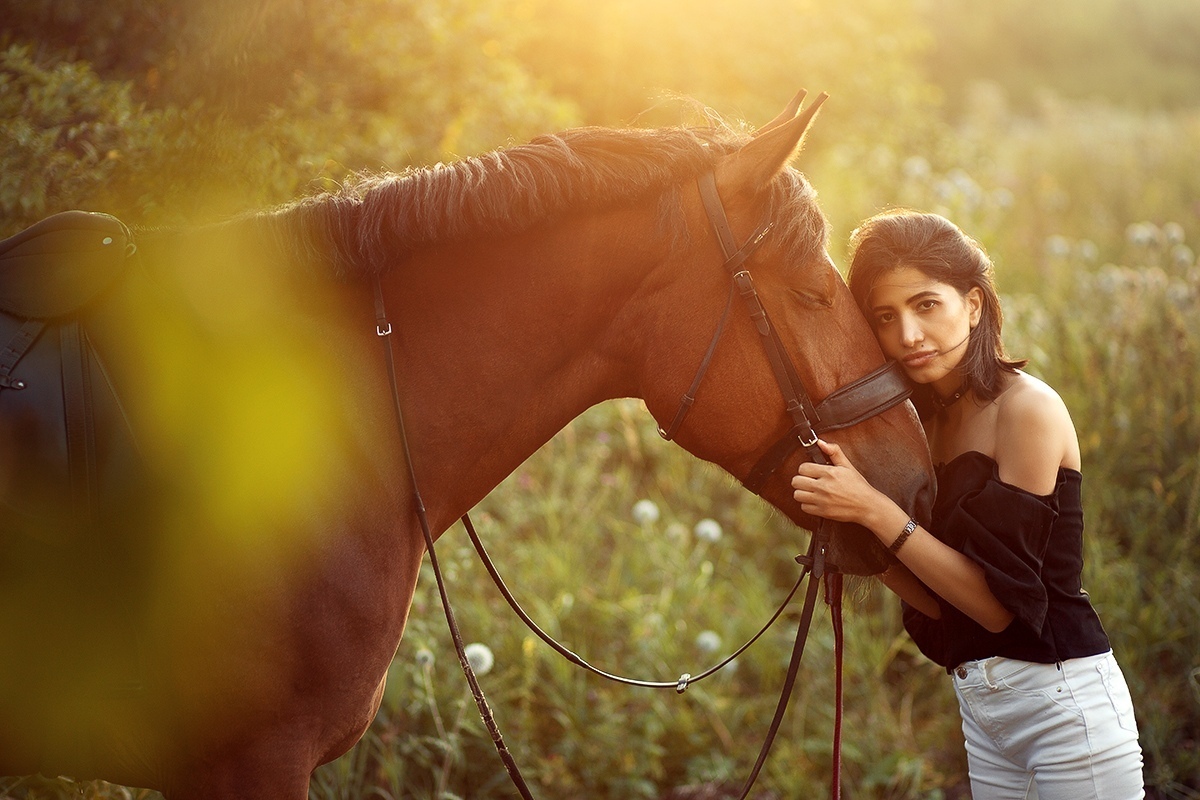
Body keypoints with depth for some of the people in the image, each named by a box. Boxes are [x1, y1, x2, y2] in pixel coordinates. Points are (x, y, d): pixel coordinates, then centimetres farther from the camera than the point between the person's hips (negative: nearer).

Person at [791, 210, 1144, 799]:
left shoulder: (1027, 408, -14)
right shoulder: (927, 421, 8)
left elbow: (999, 603, -19)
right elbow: (938, 602, 2)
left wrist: (876, 511, -23)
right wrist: (845, 523, -9)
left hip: (1065, 702, -7)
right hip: (980, 707, 7)